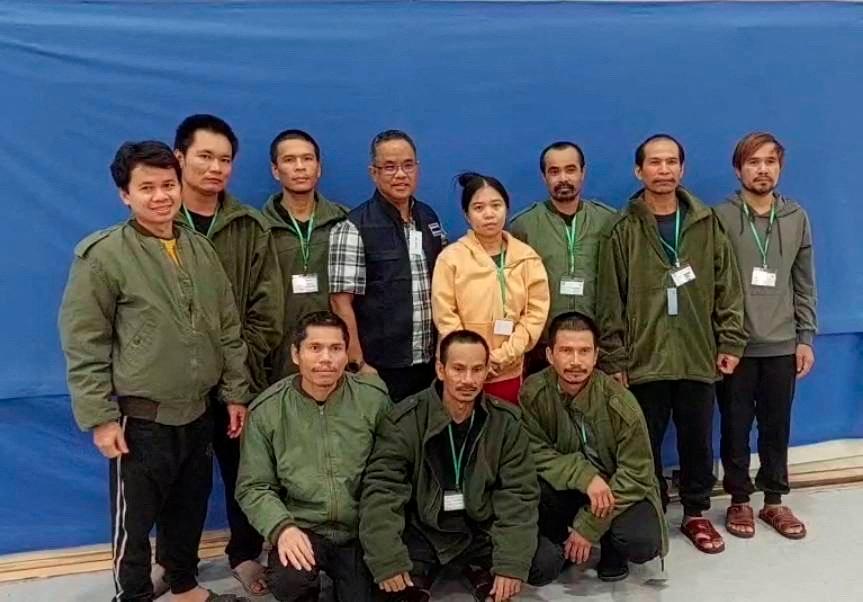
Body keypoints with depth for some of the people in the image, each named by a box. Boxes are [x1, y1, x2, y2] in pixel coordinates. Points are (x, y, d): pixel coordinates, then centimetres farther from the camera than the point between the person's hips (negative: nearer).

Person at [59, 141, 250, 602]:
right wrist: (99, 418, -13)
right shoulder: (102, 255, -12)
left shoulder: (202, 250, 5)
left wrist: (235, 394, 8)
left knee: (190, 511, 20)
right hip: (140, 419, -5)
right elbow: (83, 346, -12)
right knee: (135, 520, 9)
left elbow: (228, 329, 10)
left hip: (198, 414, 6)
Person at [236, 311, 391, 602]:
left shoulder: (374, 399, -4)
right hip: (303, 529, -1)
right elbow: (253, 487, -1)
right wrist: (282, 527, -18)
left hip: (363, 531, 1)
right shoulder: (266, 409, -4)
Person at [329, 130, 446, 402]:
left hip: (430, 364, 6)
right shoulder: (353, 228, -10)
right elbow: (341, 302, -12)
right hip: (380, 369, -5)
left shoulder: (430, 218, 8)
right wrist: (358, 365, -13)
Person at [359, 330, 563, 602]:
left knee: (547, 563, -16)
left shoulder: (506, 421, -6)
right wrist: (388, 562, -28)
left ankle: (481, 570, 12)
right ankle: (420, 575, 5)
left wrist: (511, 564, -18)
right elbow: (381, 490, -17)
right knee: (387, 575, -30)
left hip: (481, 529, 3)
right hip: (422, 531, -2)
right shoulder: (405, 420, -13)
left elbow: (518, 494, -8)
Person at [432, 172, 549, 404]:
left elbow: (537, 311, -1)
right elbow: (445, 316, -7)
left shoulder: (527, 256, 2)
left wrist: (504, 355, -9)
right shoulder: (451, 257, -5)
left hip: (510, 372, 2)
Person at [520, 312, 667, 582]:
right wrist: (585, 476, -29)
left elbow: (635, 474, -16)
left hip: (617, 489, -1)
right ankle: (562, 543, 3)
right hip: (567, 489, 1)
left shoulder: (620, 403, -20)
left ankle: (611, 548, 10)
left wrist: (589, 526, -19)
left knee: (642, 542, -30)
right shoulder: (533, 393, -17)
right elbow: (534, 452, -14)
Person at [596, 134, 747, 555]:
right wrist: (613, 360, -7)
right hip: (643, 360, -2)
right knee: (646, 444, 8)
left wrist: (731, 342, 1)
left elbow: (728, 288, 6)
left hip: (698, 357, 2)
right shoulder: (623, 230, -2)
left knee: (698, 441, 12)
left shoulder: (707, 224, 4)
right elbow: (610, 302, -4)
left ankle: (696, 513, 29)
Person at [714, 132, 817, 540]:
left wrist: (805, 338, 3)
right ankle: (739, 501, 23)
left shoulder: (797, 218, 6)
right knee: (736, 426, 8)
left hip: (782, 345, 3)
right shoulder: (719, 217, -5)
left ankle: (774, 501, 26)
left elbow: (805, 285, 8)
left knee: (777, 426, 11)